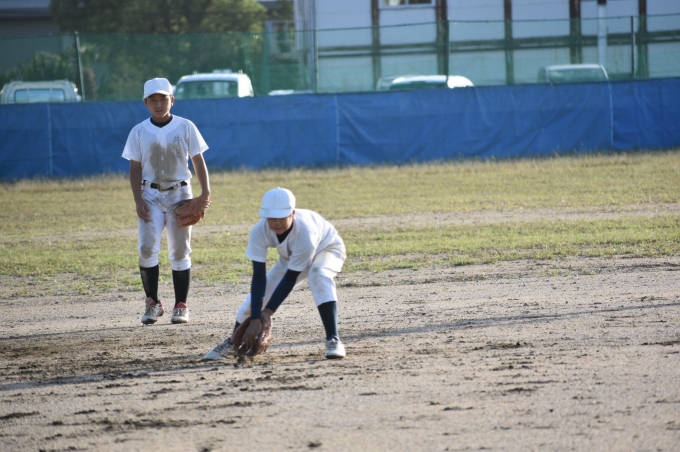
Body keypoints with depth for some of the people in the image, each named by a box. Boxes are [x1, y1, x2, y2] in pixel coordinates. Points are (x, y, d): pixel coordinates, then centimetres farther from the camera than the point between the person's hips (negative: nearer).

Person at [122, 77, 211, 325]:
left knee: (180, 252, 2)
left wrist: (205, 192, -11)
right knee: (147, 248, -13)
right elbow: (135, 168, 2)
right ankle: (152, 303, -2)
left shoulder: (185, 127, -2)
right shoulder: (139, 131, 1)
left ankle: (181, 306, 10)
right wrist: (138, 201, -8)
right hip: (151, 195, 0)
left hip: (180, 194, 0)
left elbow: (198, 160, 1)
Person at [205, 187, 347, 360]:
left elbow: (291, 278, -33)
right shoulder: (259, 231, -32)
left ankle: (333, 339, -34)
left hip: (327, 248, -5)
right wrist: (255, 319, -38)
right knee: (256, 298, -3)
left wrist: (269, 310, -32)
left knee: (319, 275, -38)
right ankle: (233, 342, 25)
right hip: (291, 258, 5)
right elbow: (259, 277, -31)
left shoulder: (304, 232, -42)